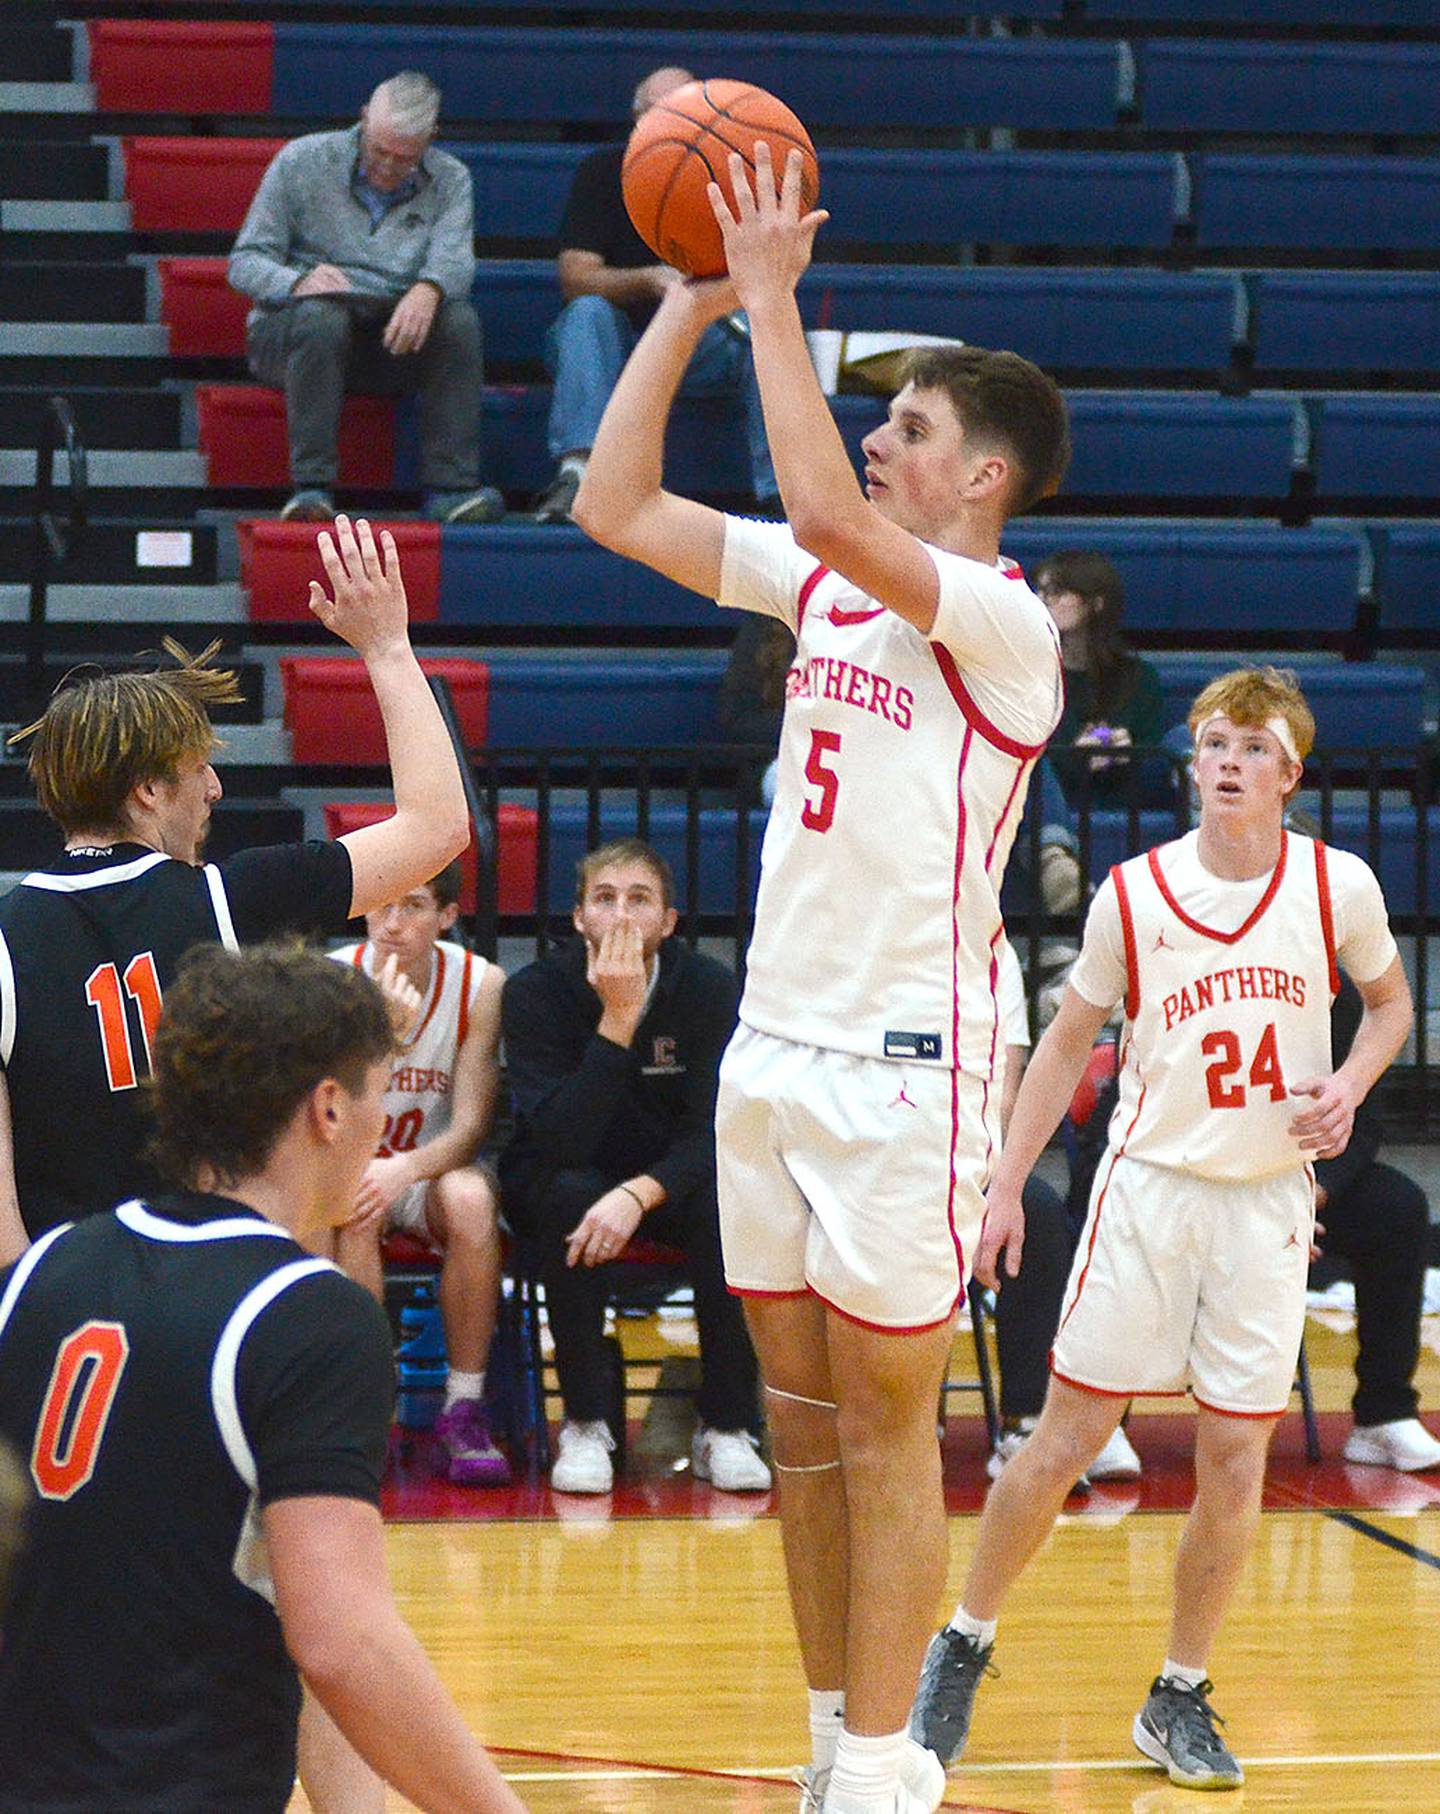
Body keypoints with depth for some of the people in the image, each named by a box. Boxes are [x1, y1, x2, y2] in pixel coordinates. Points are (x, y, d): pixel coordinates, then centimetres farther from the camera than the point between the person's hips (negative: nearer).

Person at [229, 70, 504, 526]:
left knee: (459, 318, -27)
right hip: (291, 331, -2)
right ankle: (311, 486, -38)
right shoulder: (303, 161, 2)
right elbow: (246, 261, -1)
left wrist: (428, 290, -37)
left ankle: (450, 487, -30)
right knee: (322, 314, -37)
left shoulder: (450, 180, 9)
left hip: (394, 336, 2)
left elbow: (454, 257, -11)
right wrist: (299, 281, -25)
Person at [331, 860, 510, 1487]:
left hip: (435, 1166, 1)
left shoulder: (481, 986, -11)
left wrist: (407, 1168, -35)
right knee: (353, 1209, -36)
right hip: (349, 1166, -1)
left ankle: (464, 1407, -22)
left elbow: (470, 1126, -14)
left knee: (470, 1198, -34)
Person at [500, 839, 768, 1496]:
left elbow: (713, 1132, -19)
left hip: (672, 1179, 1)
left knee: (725, 1203, -32)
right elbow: (557, 1141, -28)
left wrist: (639, 1193, -38)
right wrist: (616, 1020, -35)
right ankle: (584, 1424, -26)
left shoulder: (709, 988, -12)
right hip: (566, 1179, -1)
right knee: (568, 1196, -36)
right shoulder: (534, 992, -16)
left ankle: (727, 1426, -22)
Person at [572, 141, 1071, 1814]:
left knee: (884, 1431, -1)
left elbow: (824, 510, -29)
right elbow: (615, 508, 8)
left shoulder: (1003, 622, -12)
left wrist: (774, 296, -22)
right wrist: (689, 300, 4)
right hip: (773, 1050, 7)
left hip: (902, 1067, -7)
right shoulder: (825, 586, 10)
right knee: (800, 1424, 12)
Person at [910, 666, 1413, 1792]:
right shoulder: (1133, 894, -5)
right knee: (1067, 1438, -1)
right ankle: (966, 1646, 17)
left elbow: (1390, 1000, 14)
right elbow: (1069, 1042, 6)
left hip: (1270, 1199, 1)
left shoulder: (1337, 886, -4)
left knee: (1236, 1457, 1)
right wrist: (1006, 1184, 3)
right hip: (1150, 1183, -1)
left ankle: (1181, 1698, 15)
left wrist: (1348, 1088, -6)